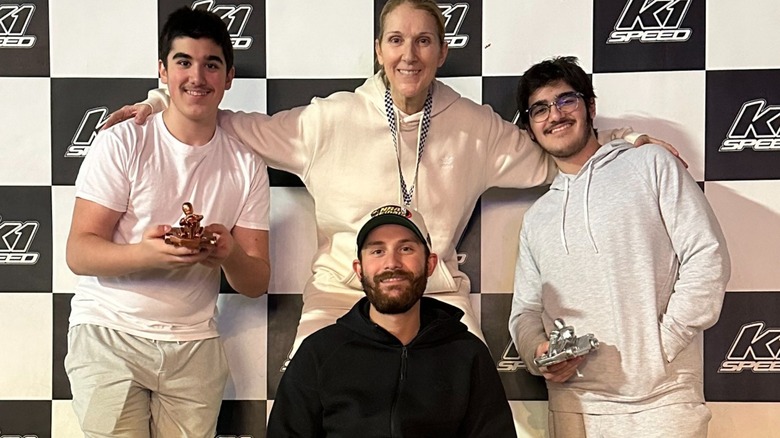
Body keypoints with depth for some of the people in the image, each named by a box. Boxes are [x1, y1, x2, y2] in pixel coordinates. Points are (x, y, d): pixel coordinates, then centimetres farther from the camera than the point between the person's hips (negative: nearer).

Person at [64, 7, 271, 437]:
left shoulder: (246, 165, 4)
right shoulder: (121, 143, -4)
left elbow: (257, 283, 3)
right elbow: (79, 252, -9)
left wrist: (230, 255, -20)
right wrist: (148, 254, -29)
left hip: (194, 345, 3)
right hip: (109, 335, -2)